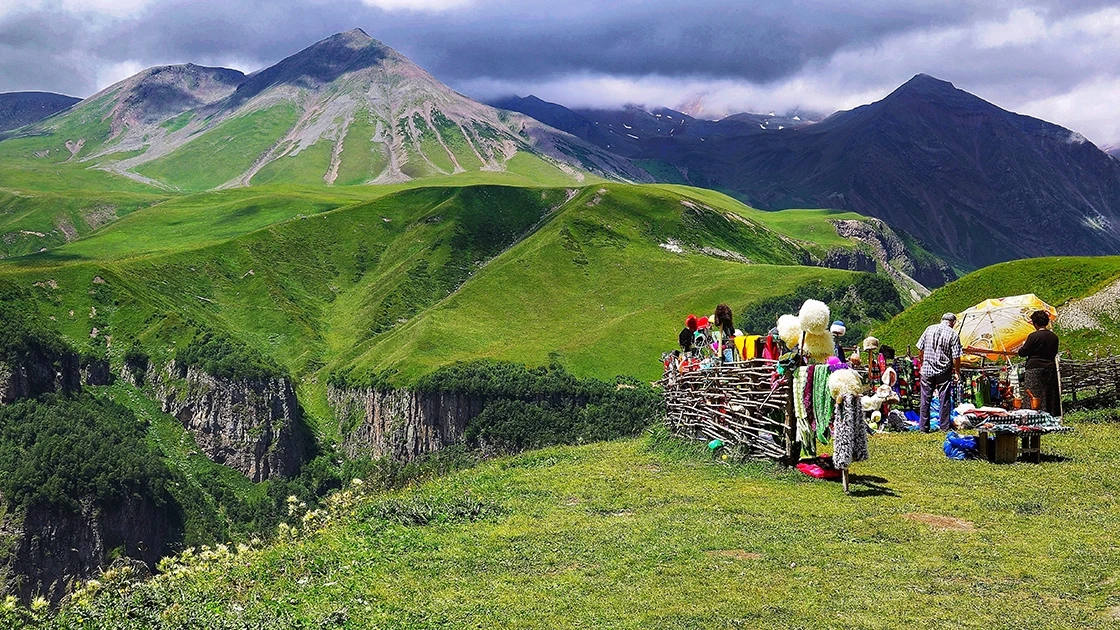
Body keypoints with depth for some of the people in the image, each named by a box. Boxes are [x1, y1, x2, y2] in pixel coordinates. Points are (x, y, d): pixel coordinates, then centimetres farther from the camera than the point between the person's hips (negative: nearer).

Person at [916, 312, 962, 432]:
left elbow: (920, 349, 5)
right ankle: (945, 427, 12)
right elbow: (956, 357, -10)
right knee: (944, 400, 7)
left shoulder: (929, 329, 1)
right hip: (944, 372, -2)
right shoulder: (953, 334, -7)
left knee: (925, 399, 7)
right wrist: (957, 372, 3)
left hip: (927, 370, 2)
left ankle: (924, 427, 10)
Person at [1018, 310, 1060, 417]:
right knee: (1050, 396, 11)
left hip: (1035, 369, -6)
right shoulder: (1054, 337, 7)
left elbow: (1022, 352, -7)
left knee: (1034, 399, -5)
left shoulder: (1034, 336, -12)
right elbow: (1054, 353, 16)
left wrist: (1024, 345, 12)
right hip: (1050, 368, 6)